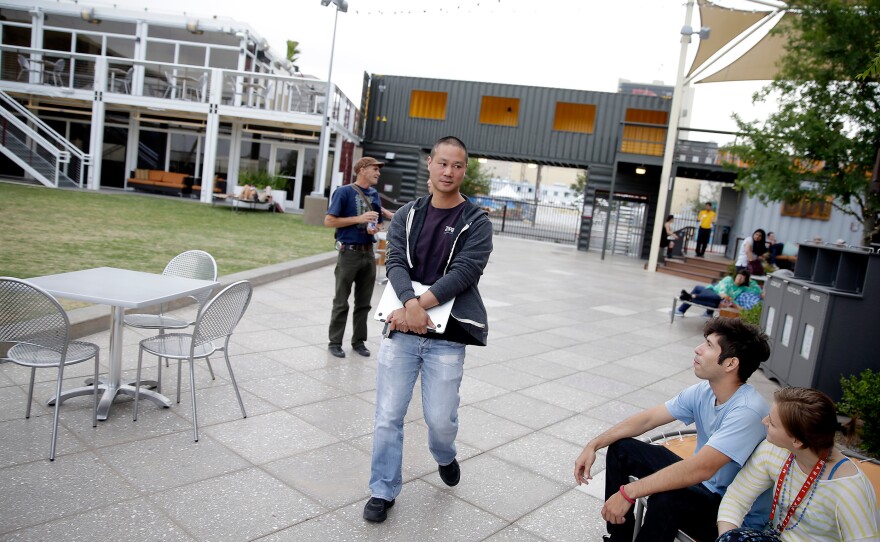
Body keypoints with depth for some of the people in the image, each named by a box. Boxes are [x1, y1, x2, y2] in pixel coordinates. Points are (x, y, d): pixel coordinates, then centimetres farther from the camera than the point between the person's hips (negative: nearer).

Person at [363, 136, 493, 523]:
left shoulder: (477, 222, -1)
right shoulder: (406, 215, 7)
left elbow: (463, 273, -13)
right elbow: (395, 263, -4)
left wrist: (421, 306, -21)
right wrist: (411, 304, -23)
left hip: (447, 336, -2)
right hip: (401, 330, 2)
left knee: (441, 419, 3)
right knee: (388, 416, 4)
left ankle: (445, 458, 39)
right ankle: (383, 491, 24)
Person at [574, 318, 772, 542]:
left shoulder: (748, 411, -29)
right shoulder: (703, 392, -5)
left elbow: (701, 468, -37)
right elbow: (647, 419, 0)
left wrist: (628, 493, -37)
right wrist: (594, 445, -9)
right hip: (699, 481, 8)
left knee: (666, 499, -37)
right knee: (620, 449, 2)